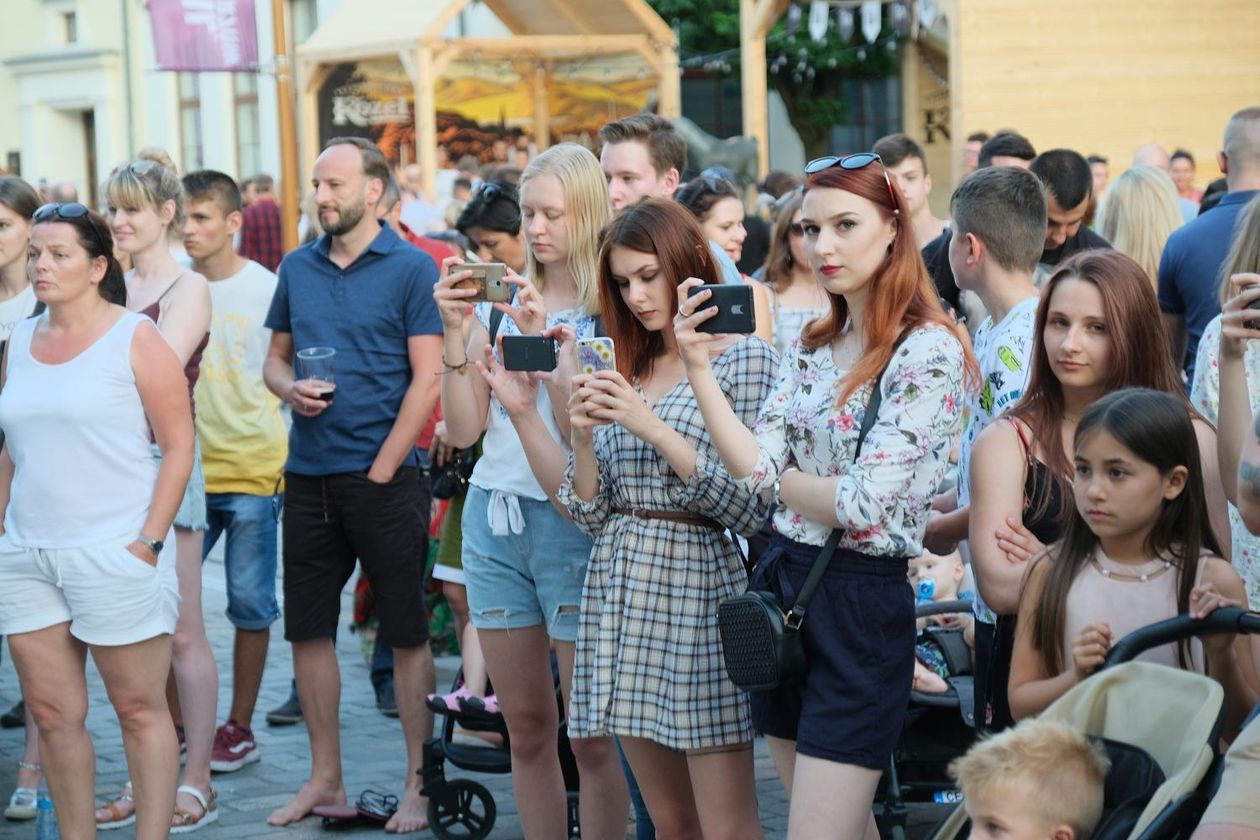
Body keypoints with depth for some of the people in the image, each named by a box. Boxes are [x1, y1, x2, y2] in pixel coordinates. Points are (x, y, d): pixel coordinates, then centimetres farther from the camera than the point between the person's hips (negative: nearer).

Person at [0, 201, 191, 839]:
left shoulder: (134, 338, -4)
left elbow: (178, 446, -7)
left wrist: (150, 541, -13)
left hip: (115, 550, -5)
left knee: (140, 710, 2)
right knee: (52, 713, 7)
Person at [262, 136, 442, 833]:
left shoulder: (410, 269, -6)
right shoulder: (298, 267, 10)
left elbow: (427, 378, -9)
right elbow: (275, 357, 17)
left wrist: (381, 469, -13)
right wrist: (288, 387, -7)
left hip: (382, 475, -5)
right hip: (308, 477, 5)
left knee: (406, 632, 1)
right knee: (307, 629, 9)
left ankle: (418, 782, 10)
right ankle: (324, 779, 21)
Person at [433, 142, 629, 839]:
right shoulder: (499, 301, 8)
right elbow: (464, 429, 5)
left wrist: (546, 342, -19)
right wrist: (455, 332, -6)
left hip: (569, 522, -5)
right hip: (491, 516, 5)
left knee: (590, 734, -2)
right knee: (526, 726, 11)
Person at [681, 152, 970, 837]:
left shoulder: (927, 351, -13)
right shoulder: (811, 347, 11)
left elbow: (862, 503, -19)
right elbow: (754, 465, -1)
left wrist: (782, 478, -2)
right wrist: (698, 365, -9)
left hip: (861, 603, -7)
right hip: (783, 587, 8)